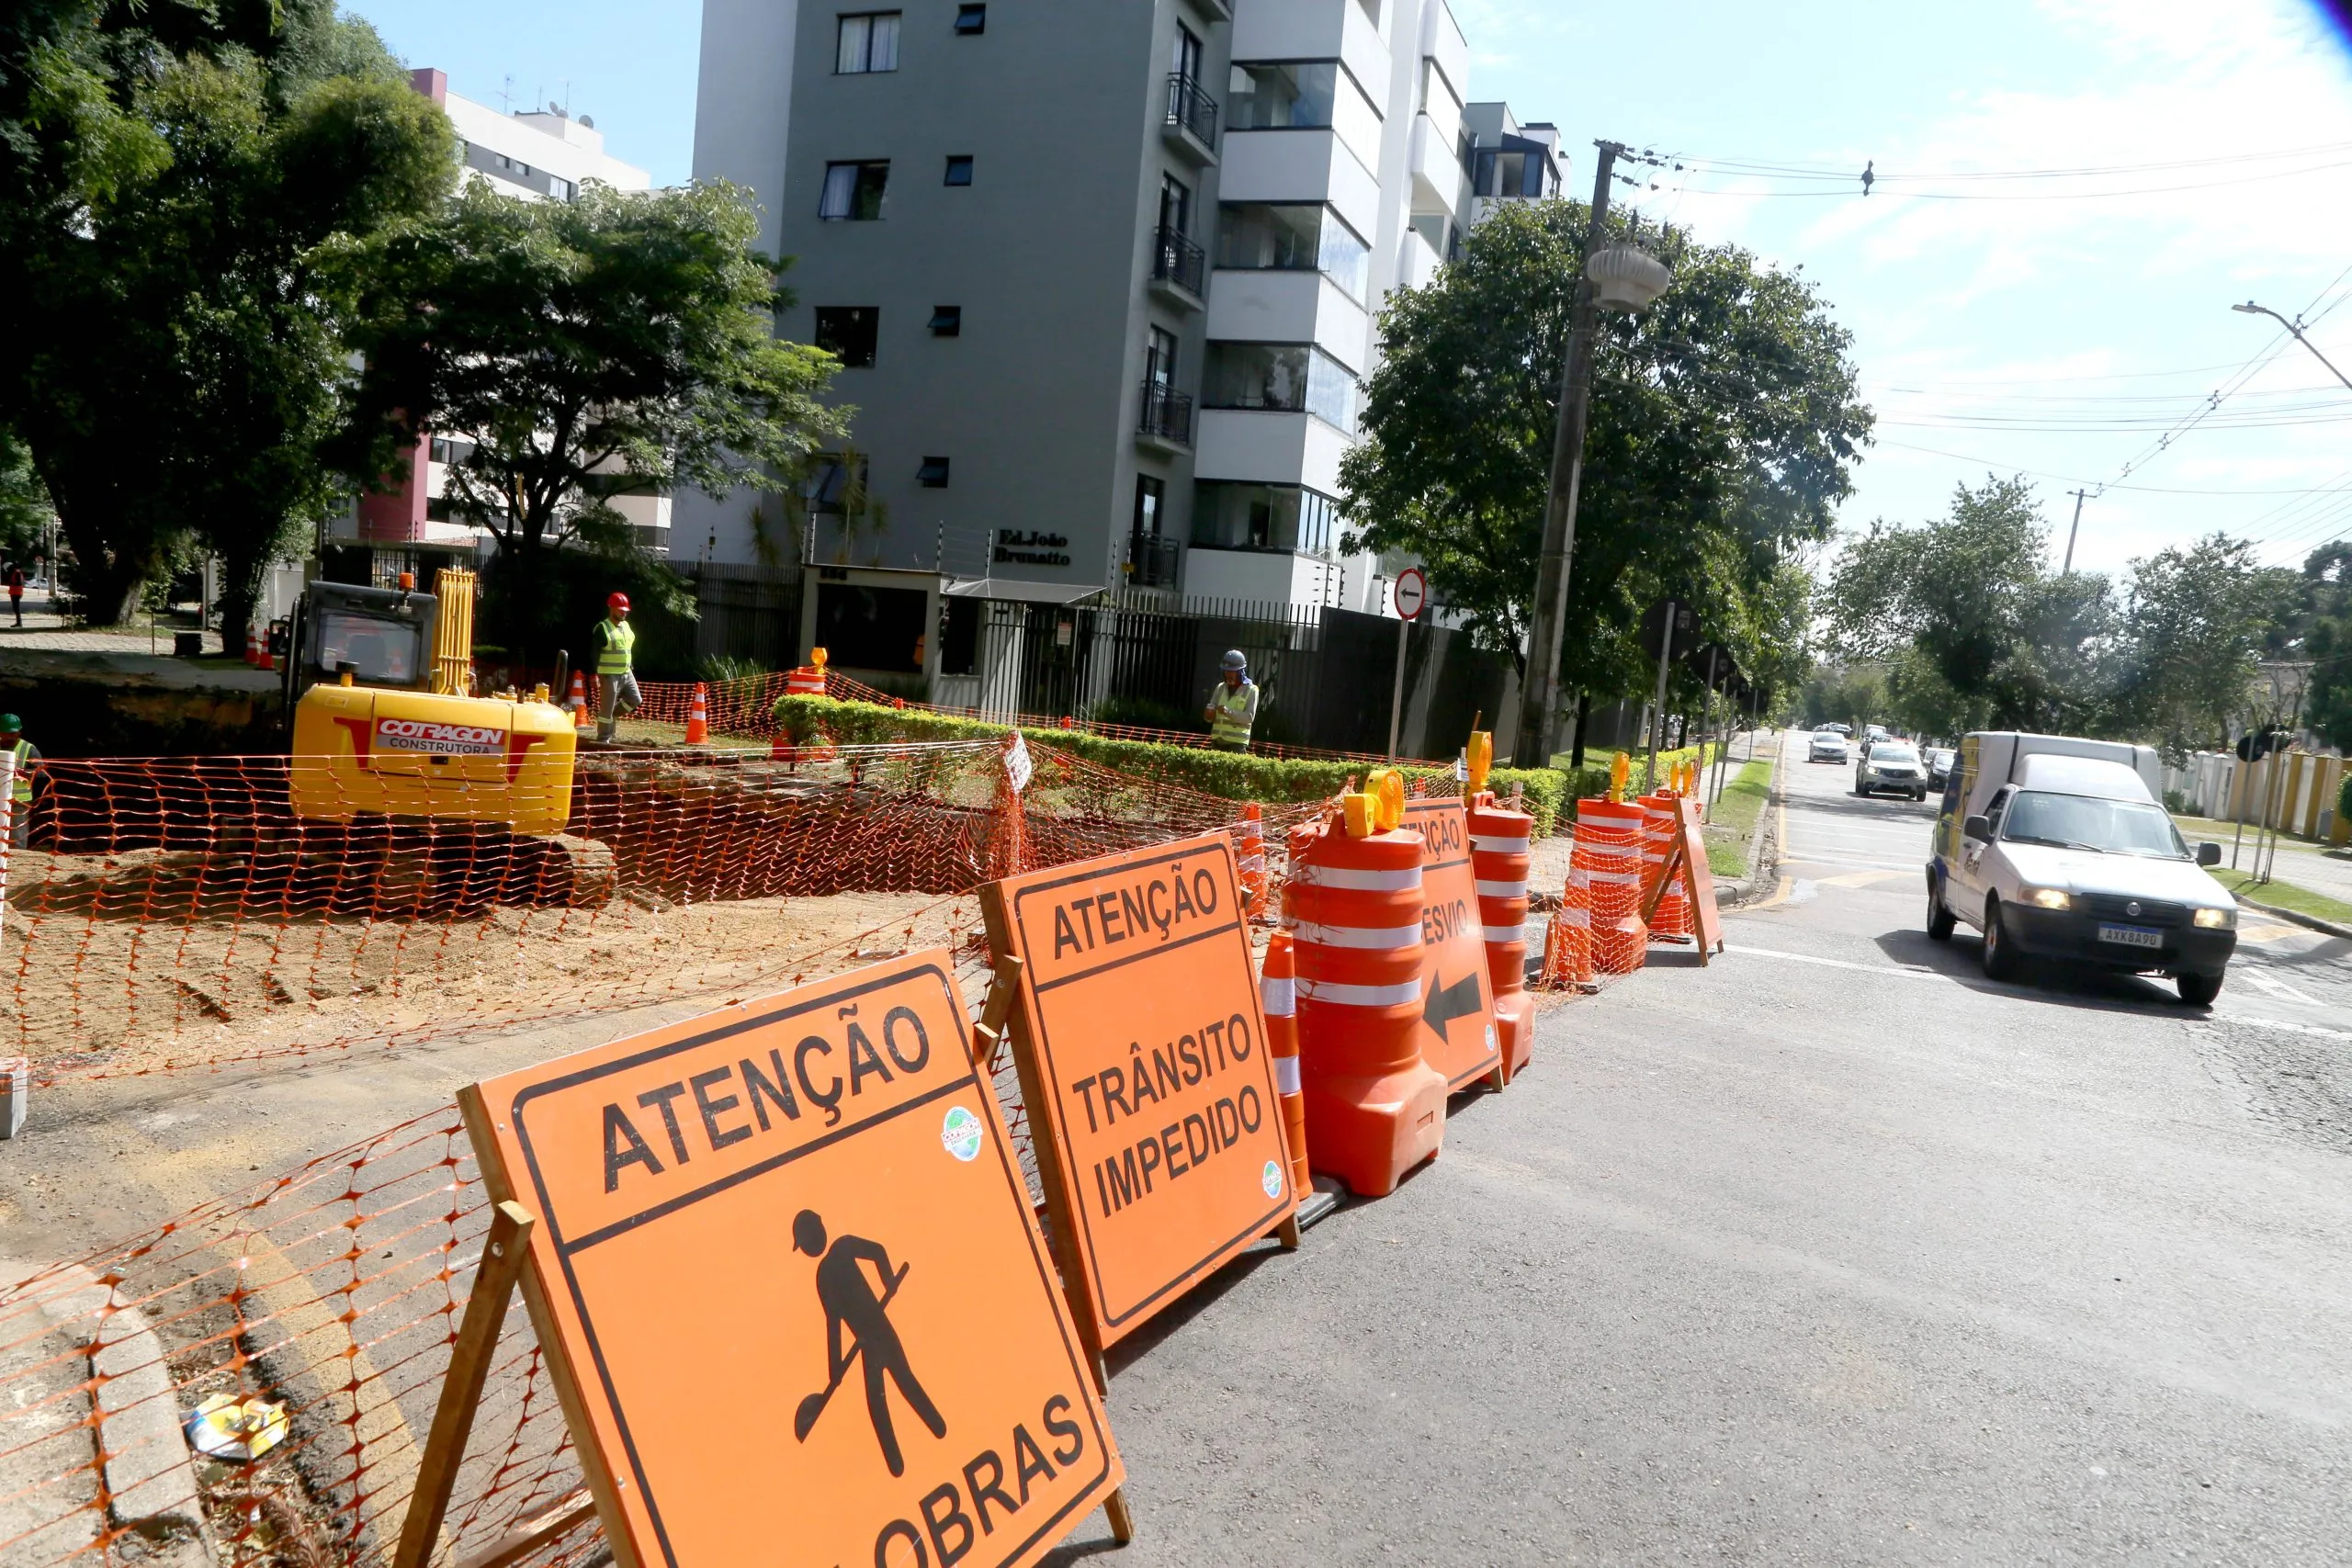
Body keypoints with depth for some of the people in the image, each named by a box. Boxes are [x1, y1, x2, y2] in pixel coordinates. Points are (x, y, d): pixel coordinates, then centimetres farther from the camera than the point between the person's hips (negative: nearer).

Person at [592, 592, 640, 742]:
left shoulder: (626, 626, 13)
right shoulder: (603, 628, -11)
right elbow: (595, 653, -14)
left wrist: (632, 668, 19)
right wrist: (595, 674, -19)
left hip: (627, 673, 8)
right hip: (610, 675, -8)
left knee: (636, 700, 9)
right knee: (607, 708, -3)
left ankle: (613, 715, 26)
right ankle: (603, 739, 6)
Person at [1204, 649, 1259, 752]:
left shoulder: (1251, 690, -1)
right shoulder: (1220, 687, 12)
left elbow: (1250, 717, -11)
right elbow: (1209, 717, 11)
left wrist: (1229, 712, -25)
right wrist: (1209, 713, -13)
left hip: (1237, 743, -4)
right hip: (1217, 741, 4)